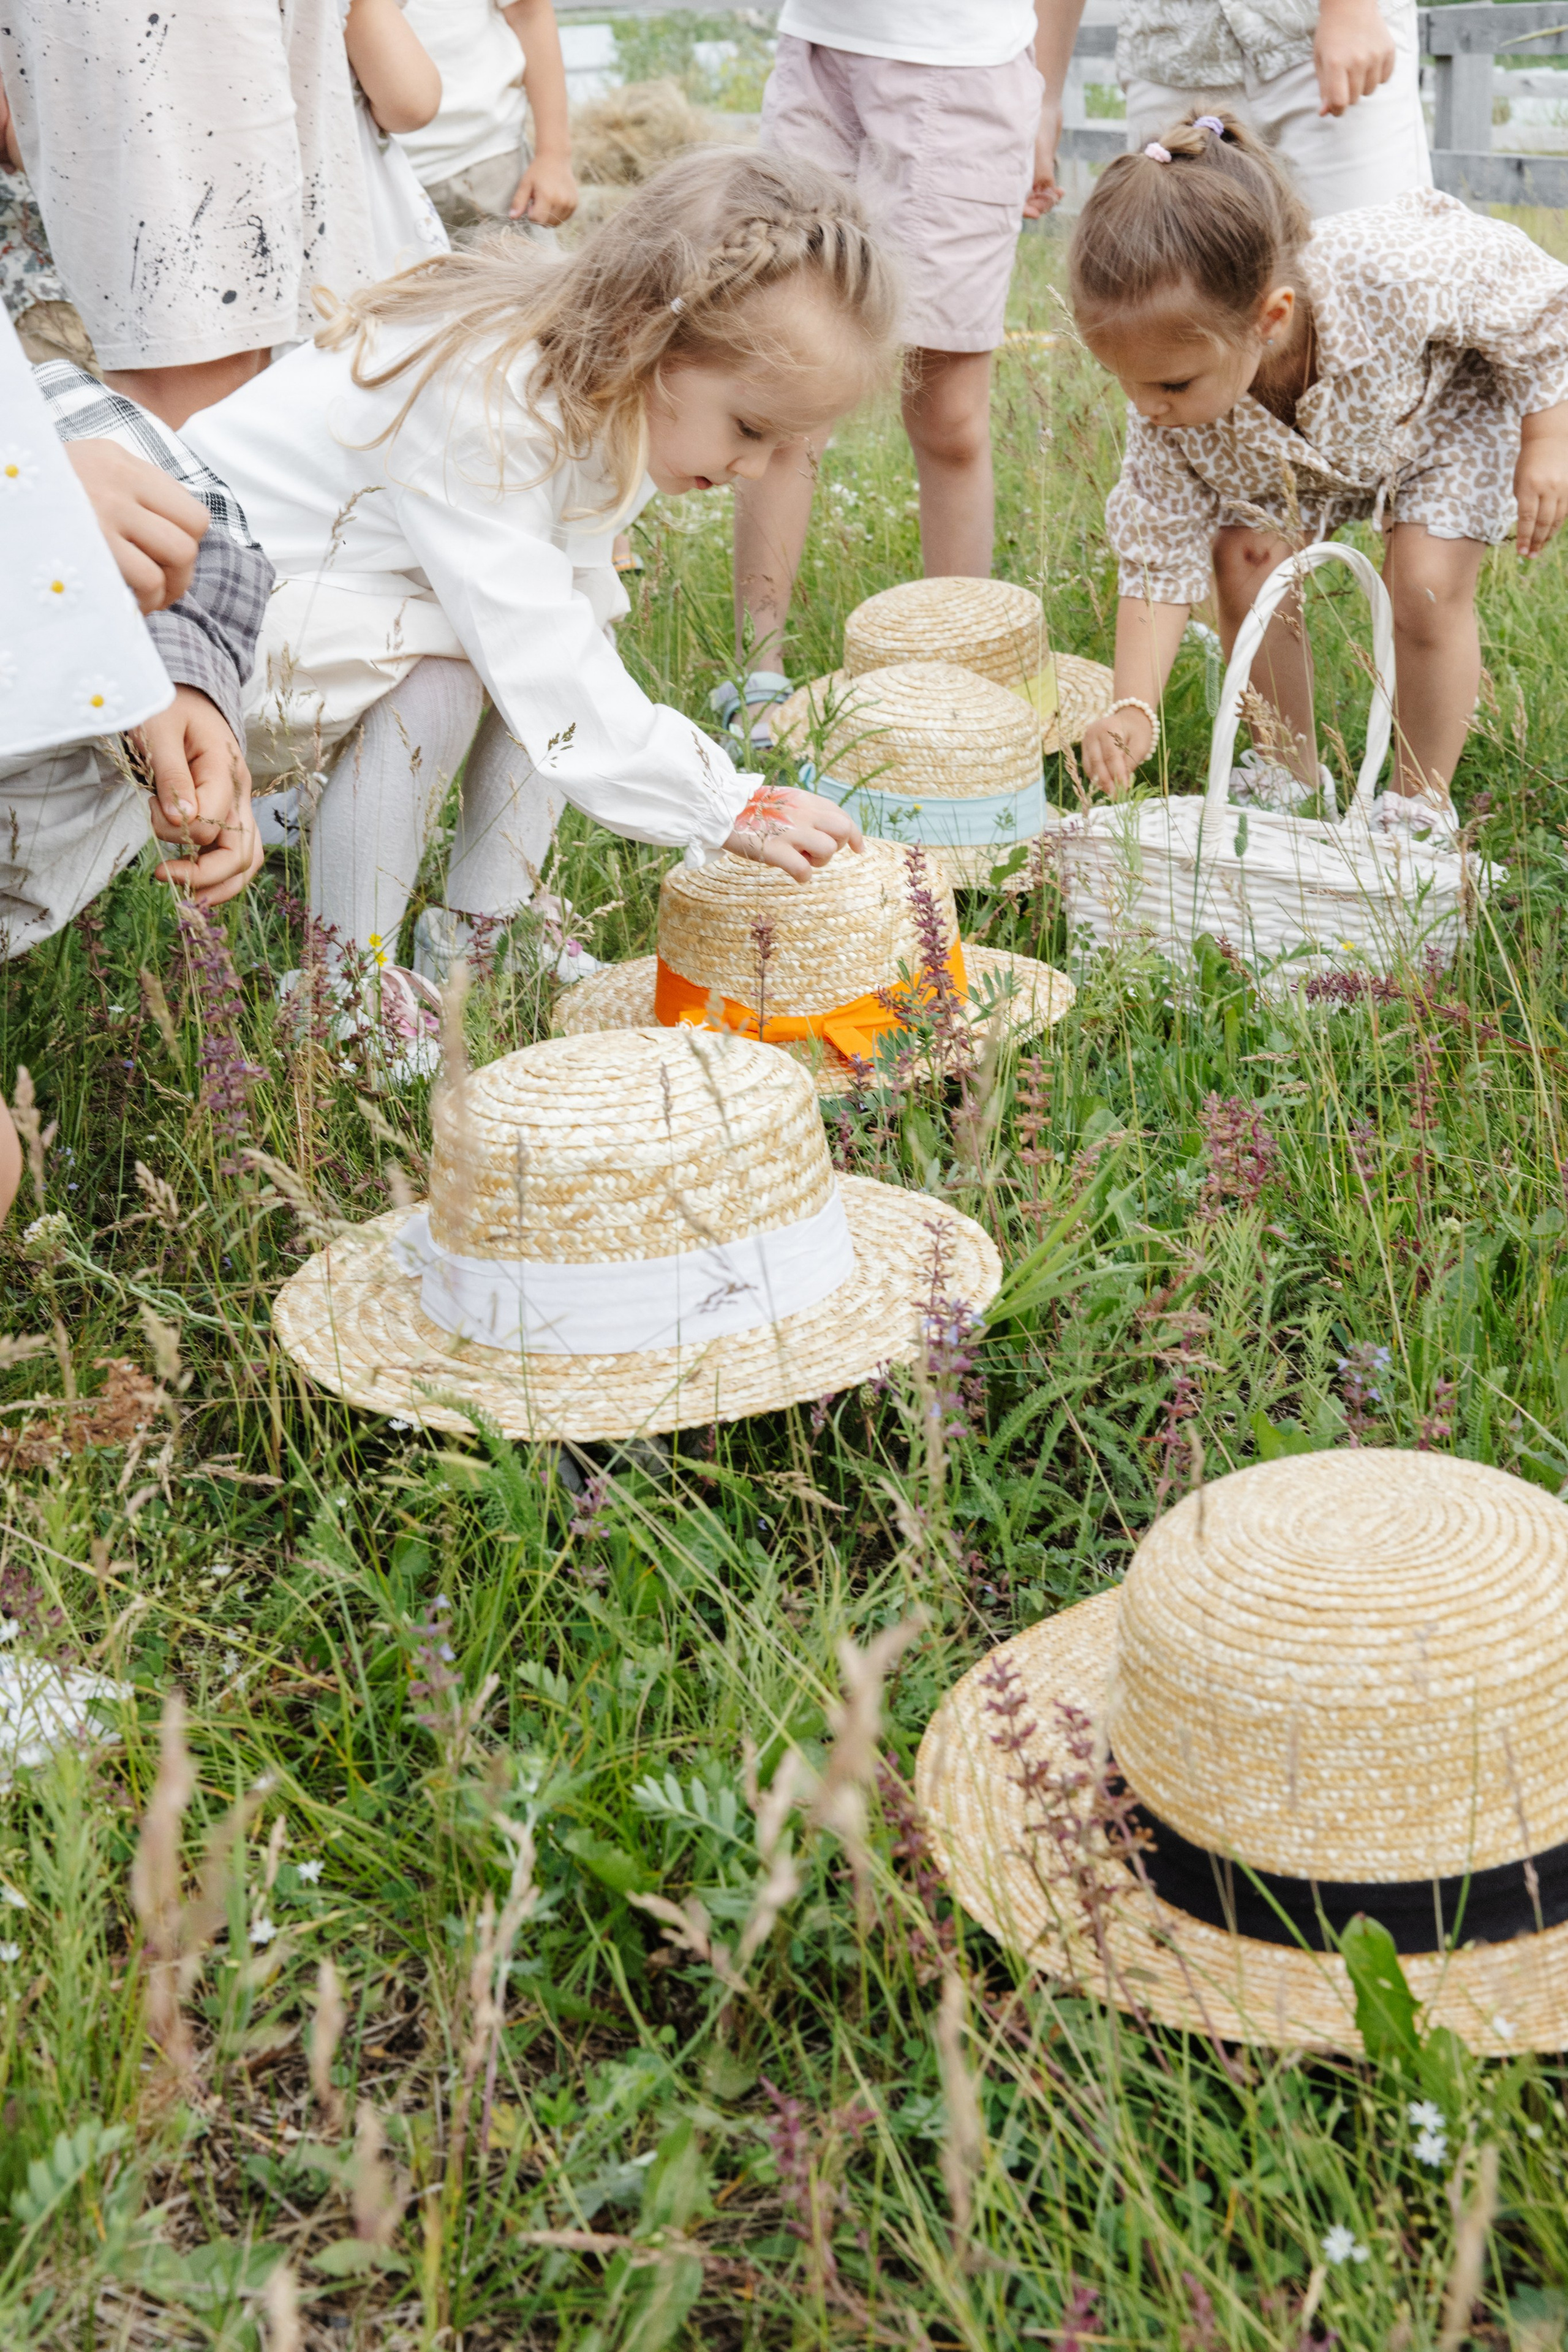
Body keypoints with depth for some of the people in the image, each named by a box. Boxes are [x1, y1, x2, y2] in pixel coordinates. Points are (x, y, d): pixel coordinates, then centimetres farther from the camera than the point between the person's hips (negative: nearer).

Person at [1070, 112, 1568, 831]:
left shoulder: (1391, 278, -47)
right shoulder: (1170, 414, -34)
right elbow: (1160, 558, -24)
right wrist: (1133, 709, -34)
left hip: (1447, 409, -3)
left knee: (1426, 584, -18)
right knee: (1245, 558, -16)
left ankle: (1422, 804, 3)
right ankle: (1290, 777, 6)